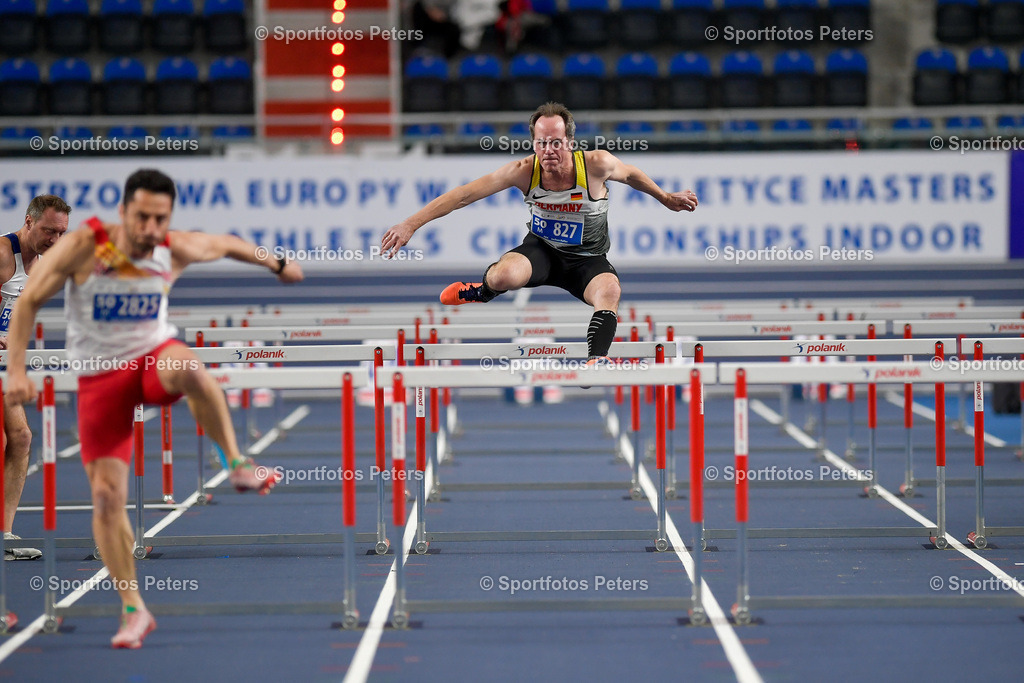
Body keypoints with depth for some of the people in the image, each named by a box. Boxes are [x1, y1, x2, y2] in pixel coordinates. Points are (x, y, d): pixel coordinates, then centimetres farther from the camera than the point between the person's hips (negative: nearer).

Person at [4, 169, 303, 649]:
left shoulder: (177, 250, -10)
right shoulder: (83, 247, -18)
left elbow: (225, 245, 11)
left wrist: (276, 264, 27)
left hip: (155, 355, 0)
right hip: (100, 375, 0)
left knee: (188, 368, -39)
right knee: (106, 494, -6)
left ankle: (238, 465, -20)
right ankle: (133, 611, 7)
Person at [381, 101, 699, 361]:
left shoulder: (597, 164, -23)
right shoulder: (524, 171, -21)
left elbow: (631, 174, 1)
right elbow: (464, 195, -21)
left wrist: (666, 199, 15)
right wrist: (410, 224, -26)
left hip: (588, 259, -1)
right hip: (542, 250, 1)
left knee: (608, 292, -35)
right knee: (504, 276, -31)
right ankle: (481, 291, 5)